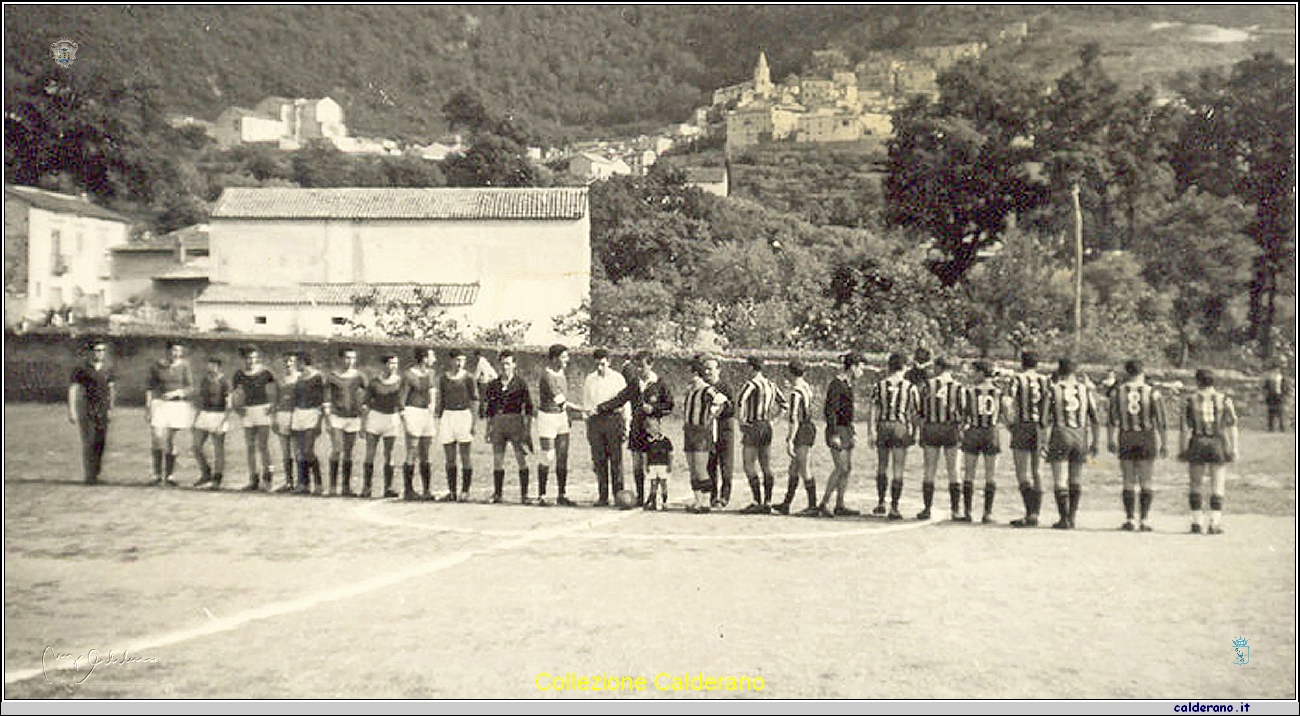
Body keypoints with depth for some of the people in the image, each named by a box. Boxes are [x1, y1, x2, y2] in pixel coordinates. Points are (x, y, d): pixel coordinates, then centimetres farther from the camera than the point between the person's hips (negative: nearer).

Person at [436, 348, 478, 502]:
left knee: (465, 457, -2)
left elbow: (475, 401, -1)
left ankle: (465, 491, 3)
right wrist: (439, 422, 11)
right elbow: (440, 401, 15)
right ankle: (451, 491, 12)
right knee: (449, 458, 6)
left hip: (464, 415, -4)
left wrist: (473, 423, -7)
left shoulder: (468, 378, -2)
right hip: (447, 416, 4)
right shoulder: (443, 378, 9)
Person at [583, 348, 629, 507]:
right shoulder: (589, 379, 14)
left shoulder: (618, 378, 7)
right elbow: (586, 404, 19)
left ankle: (619, 494, -2)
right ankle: (603, 497, 6)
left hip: (613, 418, -2)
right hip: (595, 420, 3)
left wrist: (626, 425, 2)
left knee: (616, 459, -6)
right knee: (599, 459, 1)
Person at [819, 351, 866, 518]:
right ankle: (823, 504, -7)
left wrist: (850, 430, 23)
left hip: (846, 430, 9)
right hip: (837, 431, -9)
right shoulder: (836, 384, -15)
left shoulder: (847, 383, 14)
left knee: (848, 468, 8)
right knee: (841, 468, -12)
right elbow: (829, 410, -20)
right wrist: (834, 435, -23)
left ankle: (840, 506, 12)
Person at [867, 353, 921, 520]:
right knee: (898, 471, 1)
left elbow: (872, 410, -2)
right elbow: (914, 413, 1)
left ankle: (881, 503, 18)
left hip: (883, 426, 2)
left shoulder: (879, 385, 3)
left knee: (882, 467, 17)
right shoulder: (911, 387, -1)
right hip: (901, 428, -2)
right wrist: (914, 433, 11)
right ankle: (894, 508, 1)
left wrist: (870, 432, 0)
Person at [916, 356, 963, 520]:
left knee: (929, 471, 6)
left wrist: (921, 434, 5)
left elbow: (922, 411, 0)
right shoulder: (957, 386, -1)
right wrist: (960, 431, 6)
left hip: (931, 429, 0)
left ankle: (927, 509, 7)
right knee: (953, 471, 7)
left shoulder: (927, 385, 0)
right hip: (951, 429, 0)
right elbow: (960, 411, -2)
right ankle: (955, 510, 8)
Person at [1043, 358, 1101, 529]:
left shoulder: (1053, 390, -2)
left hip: (1060, 434, -3)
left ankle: (1064, 519, -3)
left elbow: (1046, 419, -3)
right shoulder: (1085, 390, 6)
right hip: (1081, 436, 3)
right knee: (1076, 480, 14)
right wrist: (1095, 443, 12)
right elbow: (1095, 419, 6)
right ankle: (1072, 517, 17)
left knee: (1060, 481, 0)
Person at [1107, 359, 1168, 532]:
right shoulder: (1153, 392, -1)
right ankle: (1144, 520, 2)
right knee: (1146, 482, 6)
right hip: (1148, 438, 0)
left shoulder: (1117, 391, 1)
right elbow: (1161, 421, -2)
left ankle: (1129, 519, 2)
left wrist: (1110, 440, 11)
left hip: (1126, 439, 1)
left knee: (1128, 481, 7)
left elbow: (1111, 418, 3)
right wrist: (1164, 443, 3)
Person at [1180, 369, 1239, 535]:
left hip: (1197, 445, 0)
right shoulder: (1224, 400, 0)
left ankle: (1197, 523, 8)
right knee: (1217, 486, 6)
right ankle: (1214, 524, 1)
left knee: (1196, 485, 10)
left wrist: (1182, 450, 1)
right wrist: (1233, 448, 1)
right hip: (1218, 446, 0)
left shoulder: (1191, 401, -2)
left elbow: (1185, 428, -4)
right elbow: (1231, 427, -3)